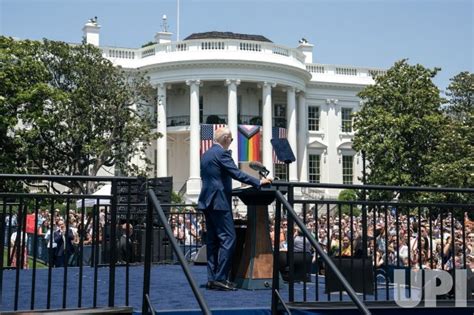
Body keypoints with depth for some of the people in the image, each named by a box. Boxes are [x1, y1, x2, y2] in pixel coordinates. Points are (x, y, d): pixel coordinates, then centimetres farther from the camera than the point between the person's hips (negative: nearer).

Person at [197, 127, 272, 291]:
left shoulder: (205, 154, 17)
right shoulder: (221, 153, -11)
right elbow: (236, 173, -17)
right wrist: (259, 182, -13)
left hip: (207, 201, 10)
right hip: (219, 202, -10)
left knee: (213, 240, 10)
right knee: (228, 238, -8)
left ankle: (212, 278, 10)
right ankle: (220, 278, -11)